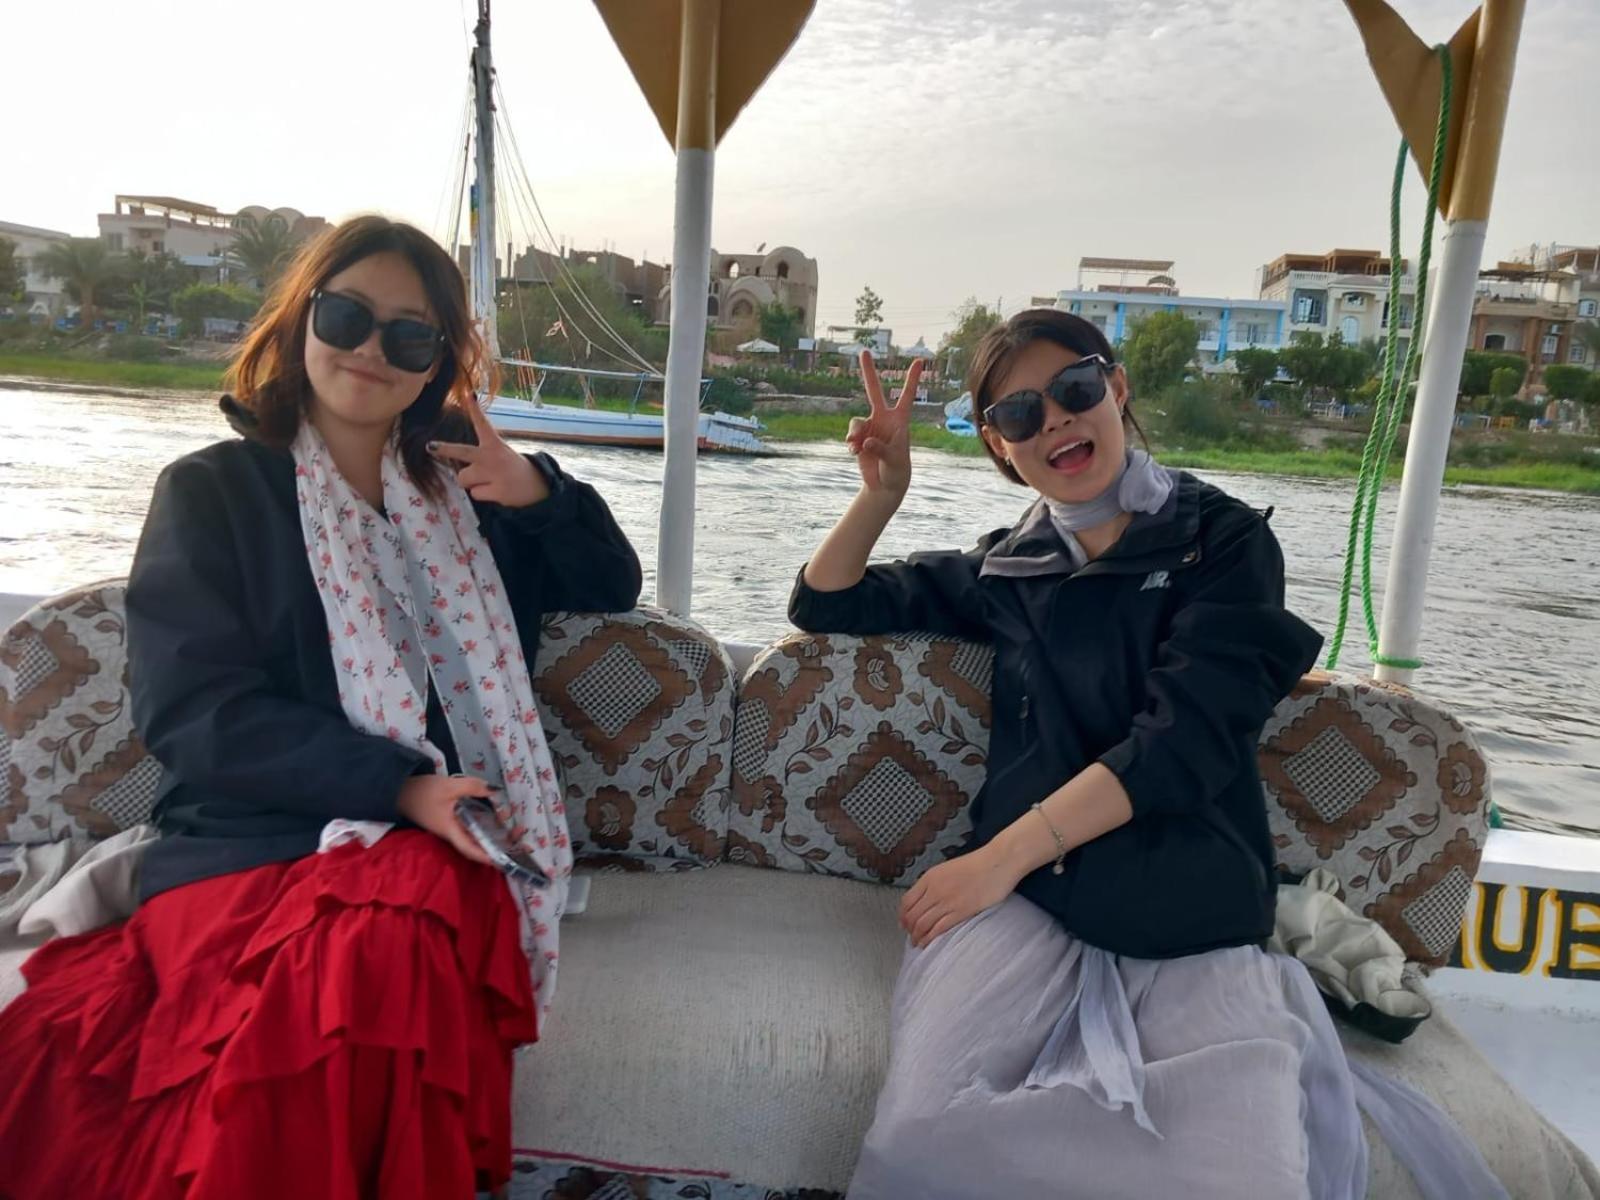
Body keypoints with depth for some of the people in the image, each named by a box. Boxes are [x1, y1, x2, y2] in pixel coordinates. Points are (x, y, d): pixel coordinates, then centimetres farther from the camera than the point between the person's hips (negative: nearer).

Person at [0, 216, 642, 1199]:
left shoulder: (465, 492, 18)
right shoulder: (213, 491, 7)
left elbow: (613, 588, 19)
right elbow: (191, 710, -5)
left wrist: (539, 491, -2)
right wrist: (401, 786, -18)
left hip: (445, 851, 3)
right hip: (251, 847, -2)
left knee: (400, 943, -32)